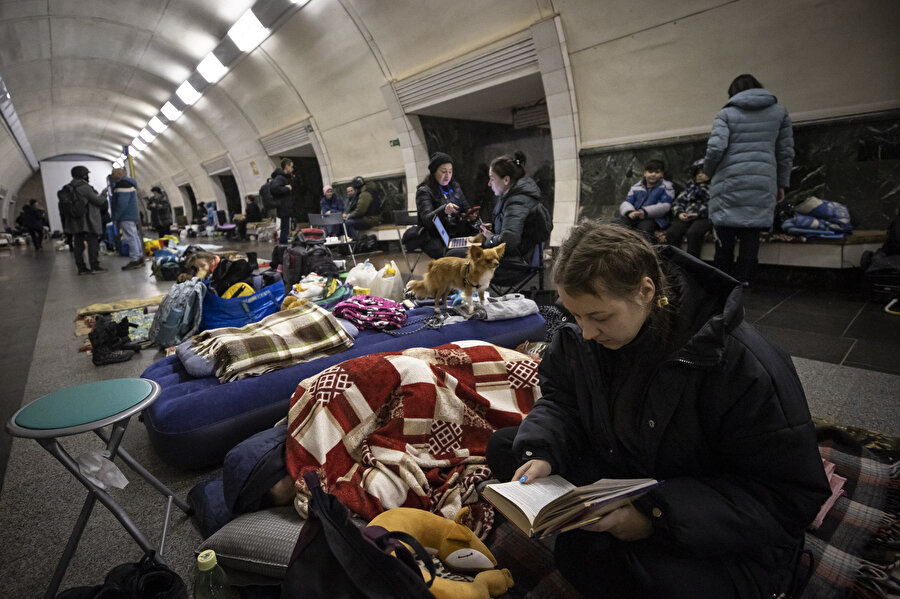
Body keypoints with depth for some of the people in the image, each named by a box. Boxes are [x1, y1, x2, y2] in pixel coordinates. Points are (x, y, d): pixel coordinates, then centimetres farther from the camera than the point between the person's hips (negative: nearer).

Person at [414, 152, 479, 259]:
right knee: (461, 254, -36)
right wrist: (443, 210, -33)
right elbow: (426, 220, -13)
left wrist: (471, 216, -1)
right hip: (436, 237, -6)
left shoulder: (454, 187, 20)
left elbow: (466, 209, 25)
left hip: (458, 232, 6)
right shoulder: (424, 191, 1)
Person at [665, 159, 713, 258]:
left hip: (704, 217, -4)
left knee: (693, 232, -37)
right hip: (685, 217, 4)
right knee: (671, 232, -28)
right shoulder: (690, 187, 33)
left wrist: (699, 214, -14)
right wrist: (679, 213, -2)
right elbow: (677, 202, 20)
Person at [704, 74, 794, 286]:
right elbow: (786, 152, 14)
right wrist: (782, 184, 20)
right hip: (762, 183, 2)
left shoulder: (726, 113, 6)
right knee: (751, 236, 2)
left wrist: (708, 171, 8)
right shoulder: (779, 112, 16)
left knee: (725, 238, 2)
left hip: (728, 183, -2)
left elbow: (716, 148, -9)